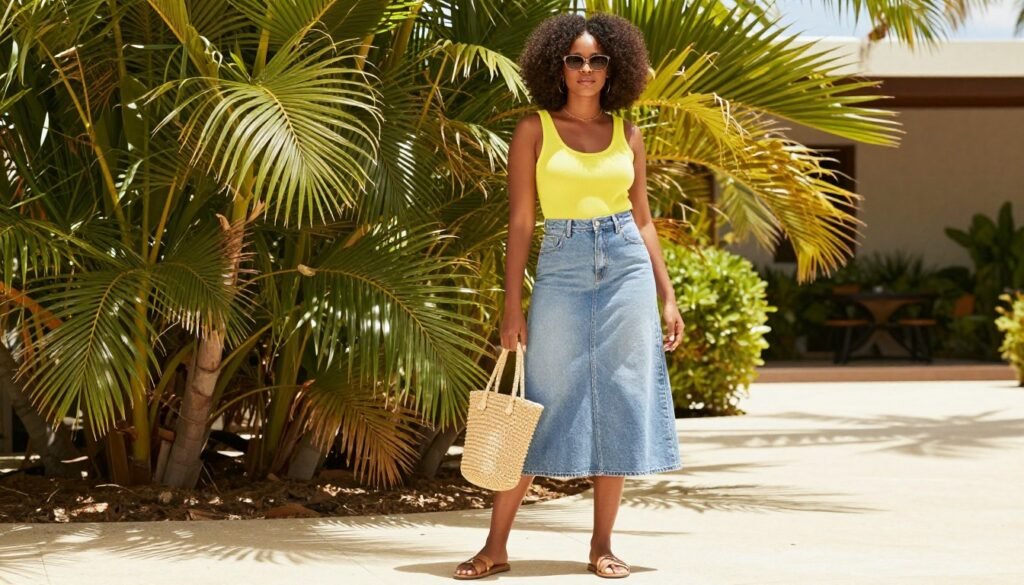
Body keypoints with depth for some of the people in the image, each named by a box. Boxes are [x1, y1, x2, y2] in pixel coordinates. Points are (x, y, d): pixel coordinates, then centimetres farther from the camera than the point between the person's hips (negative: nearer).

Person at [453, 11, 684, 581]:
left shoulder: (628, 134, 8)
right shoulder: (535, 131, 0)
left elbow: (643, 220, 12)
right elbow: (520, 221, -2)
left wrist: (668, 296, 6)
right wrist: (513, 306, -6)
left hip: (626, 266, 3)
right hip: (561, 269, -2)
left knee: (618, 402, 1)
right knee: (545, 404, -3)